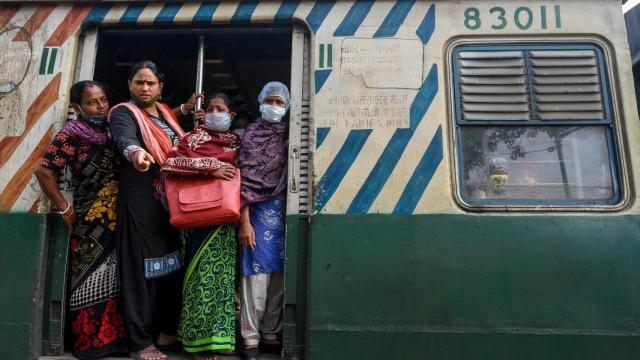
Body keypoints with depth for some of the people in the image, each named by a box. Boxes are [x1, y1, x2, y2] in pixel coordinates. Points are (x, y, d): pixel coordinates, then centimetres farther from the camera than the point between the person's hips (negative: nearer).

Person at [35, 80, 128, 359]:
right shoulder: (72, 134, -7)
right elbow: (44, 172, -12)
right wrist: (65, 209, -9)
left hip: (117, 221, 5)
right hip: (90, 224, -5)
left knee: (114, 281, 12)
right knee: (92, 282, 3)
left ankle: (112, 337, 24)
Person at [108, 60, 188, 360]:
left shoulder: (167, 112, 17)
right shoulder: (124, 113, -4)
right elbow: (125, 138, -28)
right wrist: (136, 152, -47)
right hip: (141, 201, -7)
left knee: (172, 264, 11)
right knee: (143, 267, -3)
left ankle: (166, 330, 27)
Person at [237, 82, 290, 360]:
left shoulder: (289, 136, 12)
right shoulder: (251, 133, 1)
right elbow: (245, 179, -6)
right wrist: (244, 221, -12)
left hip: (283, 211, 4)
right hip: (260, 211, -4)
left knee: (278, 274, 7)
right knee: (257, 273, -3)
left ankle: (271, 333, 20)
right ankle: (251, 337, 9)